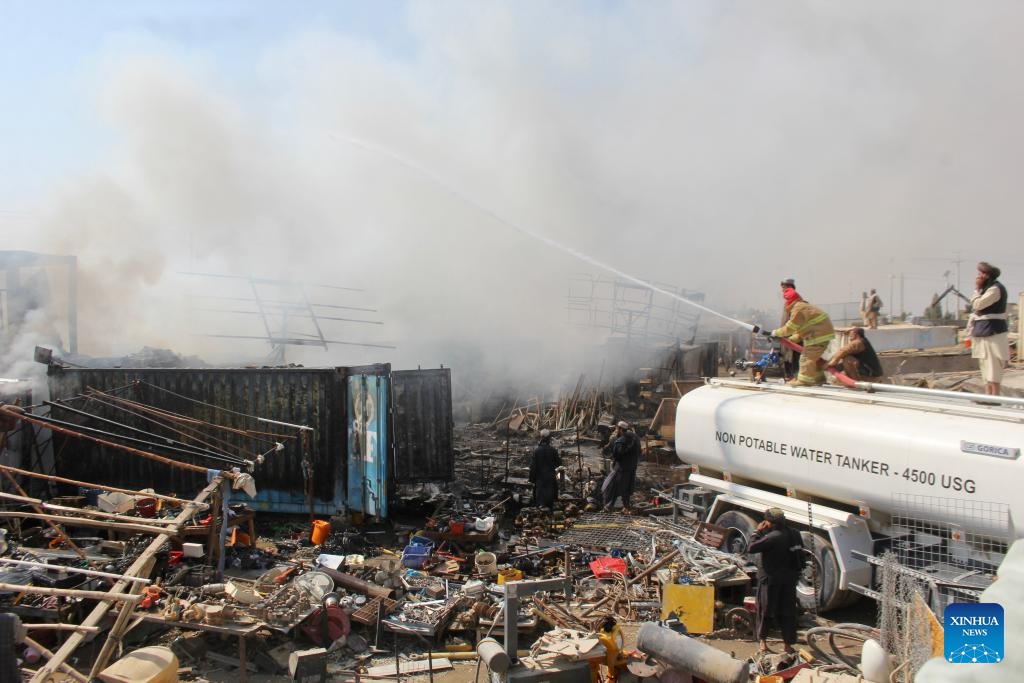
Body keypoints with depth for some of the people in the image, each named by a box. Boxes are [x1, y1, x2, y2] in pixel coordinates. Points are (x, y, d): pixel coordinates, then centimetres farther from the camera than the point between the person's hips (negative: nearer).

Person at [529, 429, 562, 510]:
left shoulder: (536, 450, -10)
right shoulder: (553, 450, -10)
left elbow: (533, 465, -7)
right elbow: (558, 464, -2)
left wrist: (532, 478, 0)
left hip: (539, 477, 0)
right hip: (550, 477, 0)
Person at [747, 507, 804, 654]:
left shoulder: (773, 537, -24)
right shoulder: (794, 534, -1)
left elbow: (751, 548, -23)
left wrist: (757, 532, -11)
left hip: (770, 578, -6)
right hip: (790, 579, 6)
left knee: (765, 609, 11)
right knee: (787, 612, 12)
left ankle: (763, 640, 21)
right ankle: (788, 644, 14)